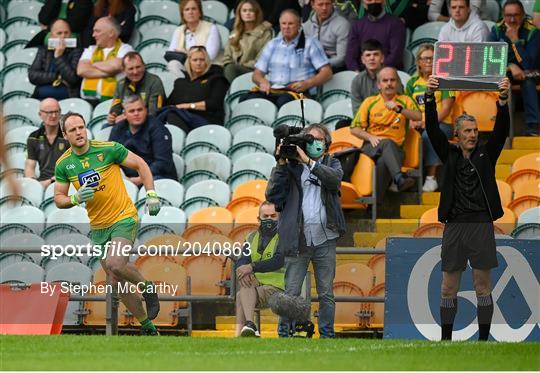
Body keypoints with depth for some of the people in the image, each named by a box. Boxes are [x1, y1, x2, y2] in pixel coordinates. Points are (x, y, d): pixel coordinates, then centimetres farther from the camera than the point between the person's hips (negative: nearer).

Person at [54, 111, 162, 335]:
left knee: (115, 264, -29)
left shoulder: (108, 149, -10)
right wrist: (76, 199, -16)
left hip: (124, 218, -5)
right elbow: (58, 199, 6)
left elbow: (140, 165, -1)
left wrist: (151, 195, -9)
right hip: (98, 227, 5)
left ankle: (147, 288, 0)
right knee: (117, 282, 5)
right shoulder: (63, 164, -1)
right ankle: (147, 326, 19)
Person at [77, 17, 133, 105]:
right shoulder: (91, 50, 20)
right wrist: (107, 72, -4)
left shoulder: (125, 49, 8)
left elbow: (115, 66, -13)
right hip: (89, 99, 3)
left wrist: (94, 65, 4)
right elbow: (81, 70, 3)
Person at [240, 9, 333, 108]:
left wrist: (307, 84, -13)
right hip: (271, 91, 4)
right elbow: (257, 74, 23)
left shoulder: (310, 44, 12)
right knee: (246, 99, -29)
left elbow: (327, 72, 4)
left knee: (284, 100, -41)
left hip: (297, 93, -4)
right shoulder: (272, 44, 24)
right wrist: (262, 81, -3)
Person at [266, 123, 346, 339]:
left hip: (325, 240, 2)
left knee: (326, 293, 6)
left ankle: (327, 334, 12)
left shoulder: (331, 164, 11)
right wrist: (281, 164, -11)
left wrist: (308, 162, -19)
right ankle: (283, 334, 1)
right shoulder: (291, 166, 4)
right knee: (291, 293, -2)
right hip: (298, 240, -2)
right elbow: (272, 195, -5)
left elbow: (334, 179, -13)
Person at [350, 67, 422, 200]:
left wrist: (399, 109, -21)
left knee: (383, 162, -37)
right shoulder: (369, 102, 15)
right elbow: (354, 128, 11)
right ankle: (399, 178, -63)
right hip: (371, 148, 0)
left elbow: (418, 117, -6)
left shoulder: (405, 100, 15)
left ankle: (377, 203, -41)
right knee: (387, 143, -37)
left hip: (394, 149, 0)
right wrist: (371, 137, -8)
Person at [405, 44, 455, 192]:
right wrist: (413, 122, -11)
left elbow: (446, 109, -5)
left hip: (442, 124, -3)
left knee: (429, 134, -37)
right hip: (419, 125, 3)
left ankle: (431, 178, -33)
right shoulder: (413, 82, 16)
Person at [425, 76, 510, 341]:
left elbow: (501, 130, -5)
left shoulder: (486, 155, 8)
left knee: (483, 286, 0)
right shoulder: (449, 155, 10)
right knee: (449, 287, 4)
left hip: (481, 226, -1)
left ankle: (483, 340, 3)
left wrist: (503, 100, -20)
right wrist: (430, 97, -15)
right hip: (454, 227, 1)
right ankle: (446, 339, 11)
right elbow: (433, 130, -1)